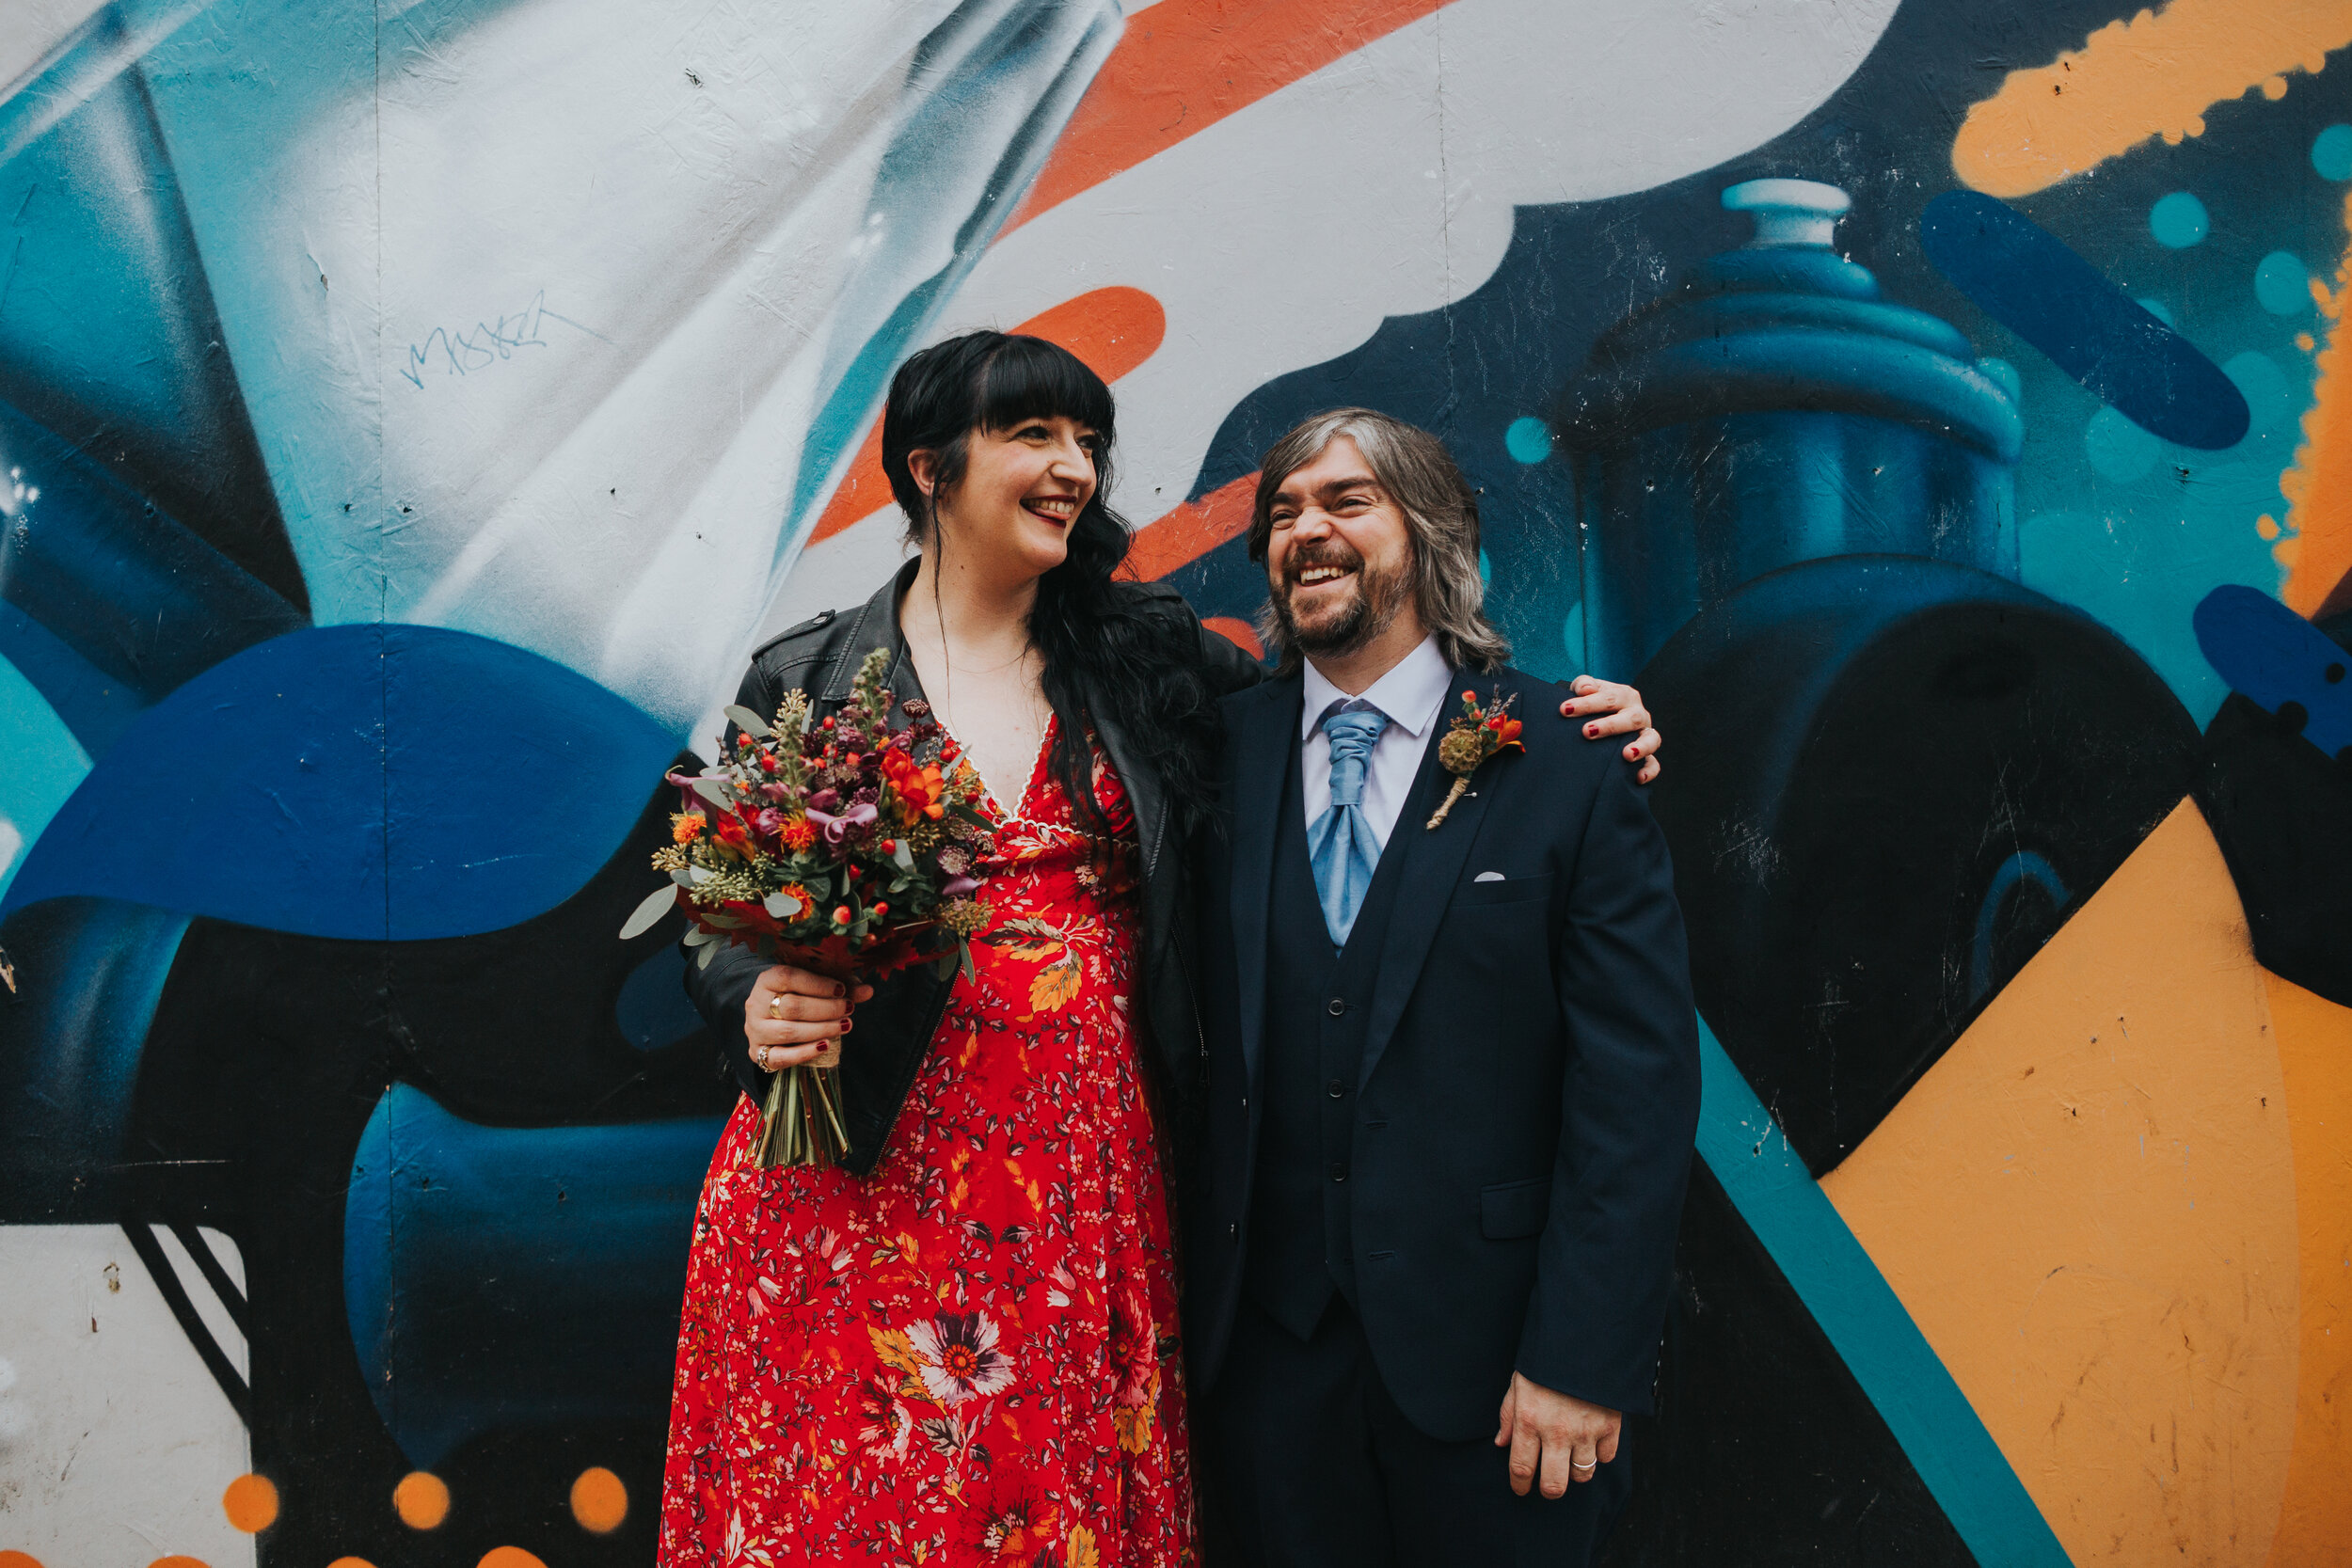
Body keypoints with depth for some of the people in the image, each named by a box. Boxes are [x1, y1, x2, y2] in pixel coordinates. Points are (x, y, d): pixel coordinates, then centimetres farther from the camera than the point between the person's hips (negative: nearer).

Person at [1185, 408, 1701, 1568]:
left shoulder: (1569, 762, -8)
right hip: (1265, 1339, 3)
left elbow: (1639, 1080, -9)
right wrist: (1183, 1291, -1)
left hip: (1485, 1344, -2)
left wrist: (1586, 1356, -12)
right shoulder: (1222, 753, 0)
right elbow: (1186, 1031, 3)